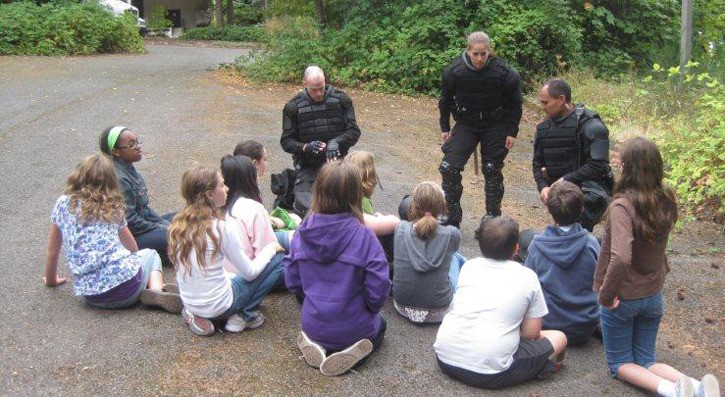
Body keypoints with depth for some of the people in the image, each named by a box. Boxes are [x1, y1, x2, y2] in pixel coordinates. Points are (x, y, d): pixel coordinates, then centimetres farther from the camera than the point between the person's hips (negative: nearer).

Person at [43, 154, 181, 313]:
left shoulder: (63, 204, 9)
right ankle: (156, 291, 1)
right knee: (151, 254, 33)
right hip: (124, 281, -1)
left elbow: (52, 251, 16)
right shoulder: (112, 205, 9)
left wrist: (51, 280, 33)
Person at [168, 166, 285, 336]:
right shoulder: (222, 228, -20)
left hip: (190, 303, 7)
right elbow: (249, 273, -10)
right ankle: (243, 315, -2)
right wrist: (270, 249, 7)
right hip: (218, 307, -7)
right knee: (278, 262, 1)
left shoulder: (178, 224, -2)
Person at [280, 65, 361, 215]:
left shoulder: (341, 99, 0)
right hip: (308, 167, 0)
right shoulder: (293, 106, 1)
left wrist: (337, 141, -20)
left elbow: (354, 131, 1)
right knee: (304, 205, -21)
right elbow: (286, 141, 3)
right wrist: (305, 147, -17)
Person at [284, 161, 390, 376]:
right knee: (379, 324, 32)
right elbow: (378, 290, -19)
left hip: (312, 324, 3)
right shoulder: (363, 236, -23)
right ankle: (350, 350, 1)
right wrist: (371, 309, 4)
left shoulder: (302, 232, -11)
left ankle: (316, 344, 5)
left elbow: (292, 282, -2)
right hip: (353, 327, -3)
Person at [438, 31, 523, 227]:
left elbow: (515, 103, -4)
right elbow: (445, 100, 2)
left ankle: (493, 219, 20)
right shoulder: (454, 71, -15)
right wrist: (445, 127, 6)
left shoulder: (503, 73, -19)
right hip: (465, 124, 1)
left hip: (495, 126, -1)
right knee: (449, 167, -9)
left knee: (492, 171, 4)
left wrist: (512, 132, -4)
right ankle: (452, 219, 4)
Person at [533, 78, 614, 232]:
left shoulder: (591, 125, -11)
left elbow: (598, 165, -19)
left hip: (589, 192, -7)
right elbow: (537, 163, 15)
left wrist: (565, 180, -19)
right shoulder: (543, 128, 11)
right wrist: (543, 187, -5)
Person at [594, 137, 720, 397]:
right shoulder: (667, 200, -7)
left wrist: (605, 294, -24)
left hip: (622, 297, -6)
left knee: (620, 363, 14)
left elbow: (620, 258, -37)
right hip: (653, 295, 6)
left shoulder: (622, 206, -28)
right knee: (646, 360, 20)